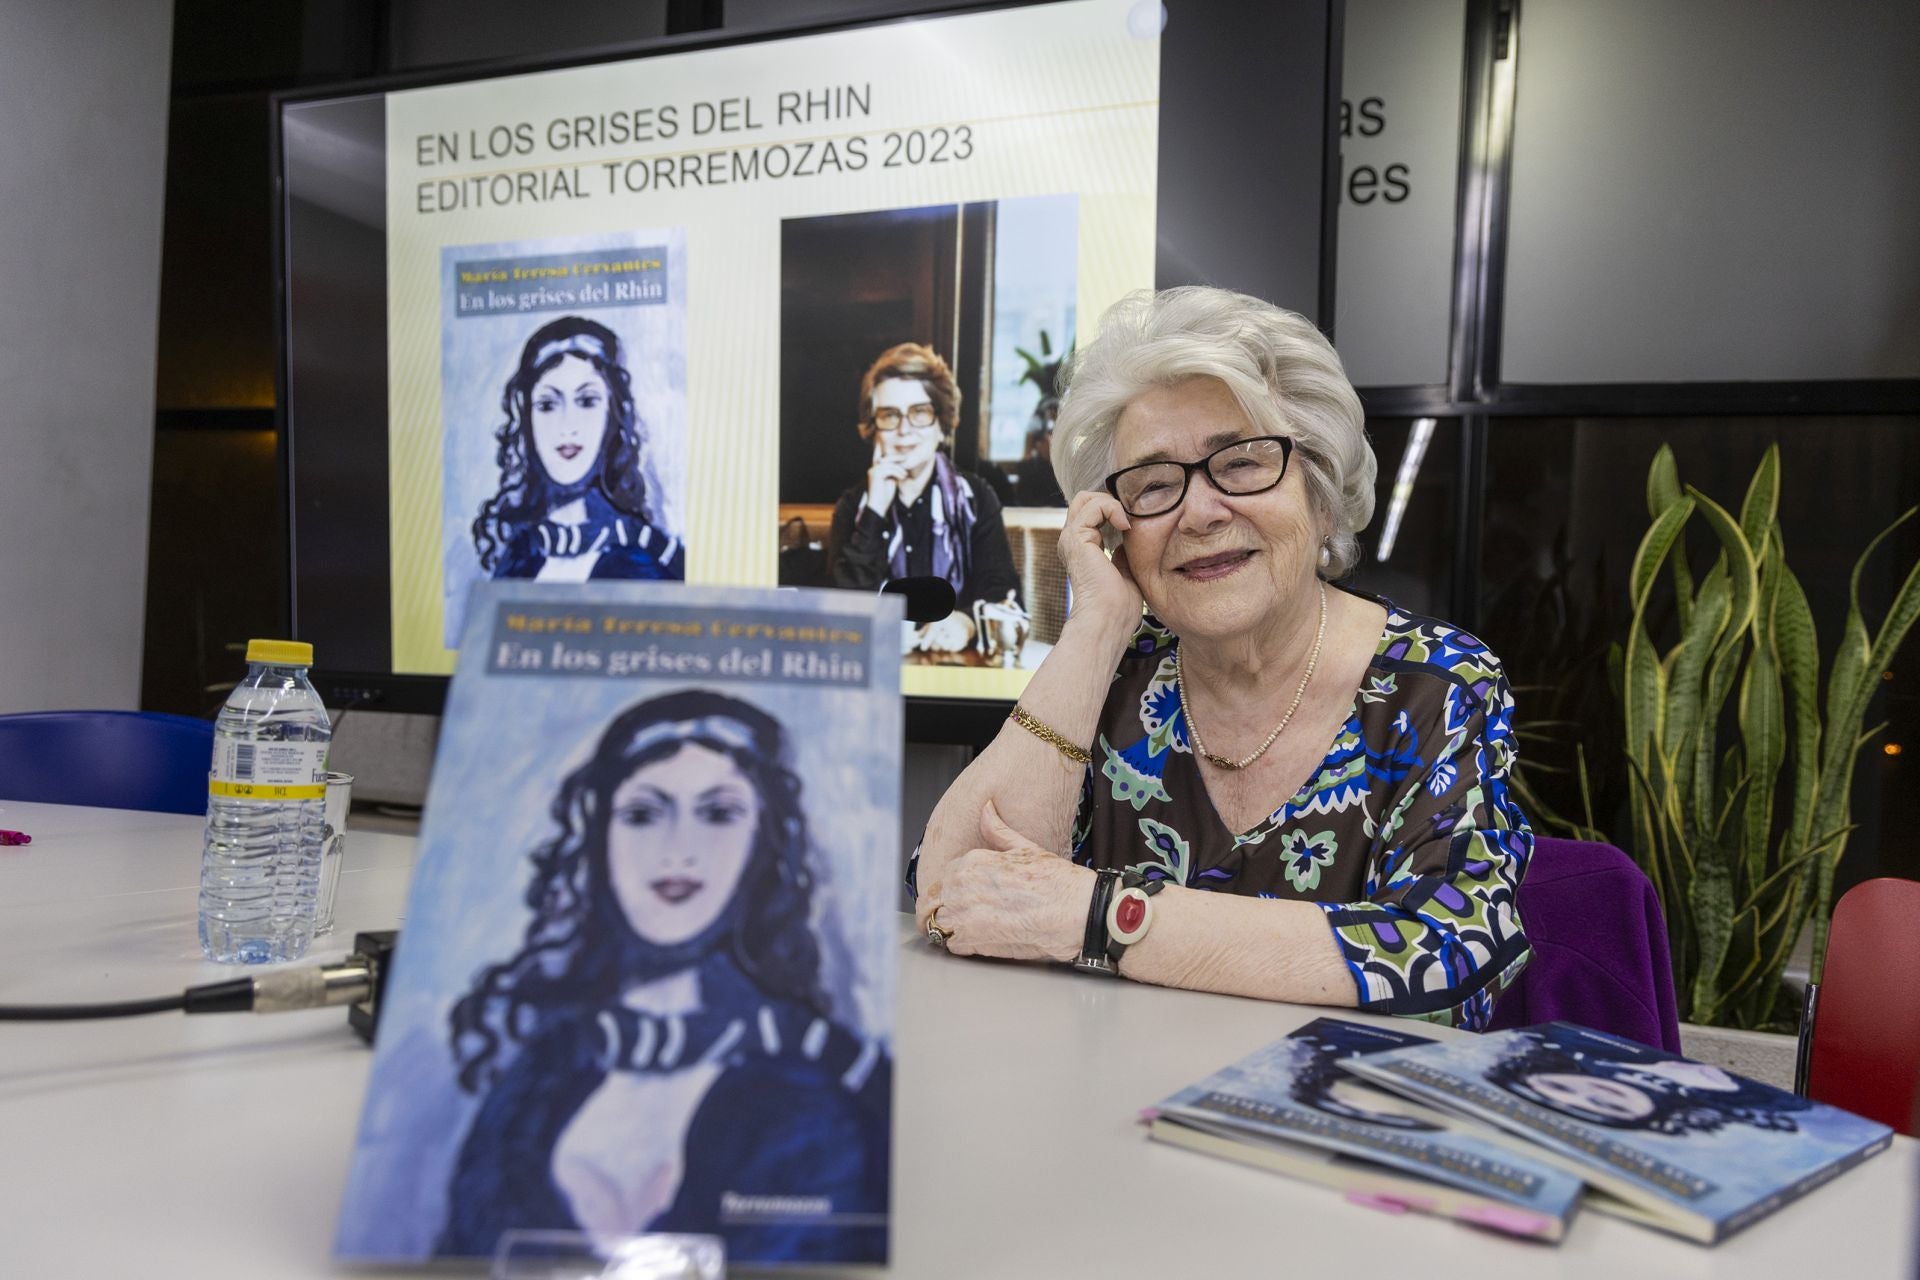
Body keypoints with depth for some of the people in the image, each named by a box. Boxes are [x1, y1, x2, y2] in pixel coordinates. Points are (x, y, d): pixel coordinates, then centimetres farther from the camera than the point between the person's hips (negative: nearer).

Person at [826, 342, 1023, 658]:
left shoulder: (976, 500, 7)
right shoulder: (852, 506, 9)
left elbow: (1002, 594, -5)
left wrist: (966, 621, -27)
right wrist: (876, 512, -9)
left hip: (958, 661, 2)